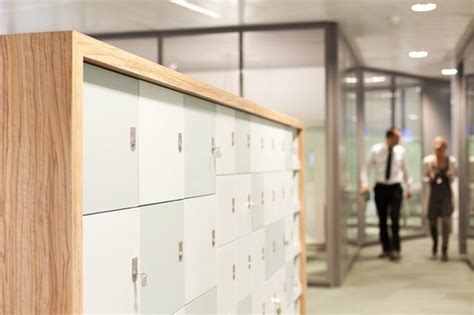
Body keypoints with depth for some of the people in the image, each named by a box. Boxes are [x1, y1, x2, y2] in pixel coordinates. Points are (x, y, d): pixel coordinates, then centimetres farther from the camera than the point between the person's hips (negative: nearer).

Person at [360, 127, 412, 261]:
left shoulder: (400, 150, -1)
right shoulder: (376, 150, -5)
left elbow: (405, 169, 11)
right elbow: (366, 168, 0)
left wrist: (409, 187, 14)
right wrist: (365, 184, -11)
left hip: (395, 188, 0)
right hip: (381, 188, 0)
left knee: (395, 219, -10)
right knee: (382, 220, 8)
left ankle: (395, 249, -5)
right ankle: (386, 248, 19)